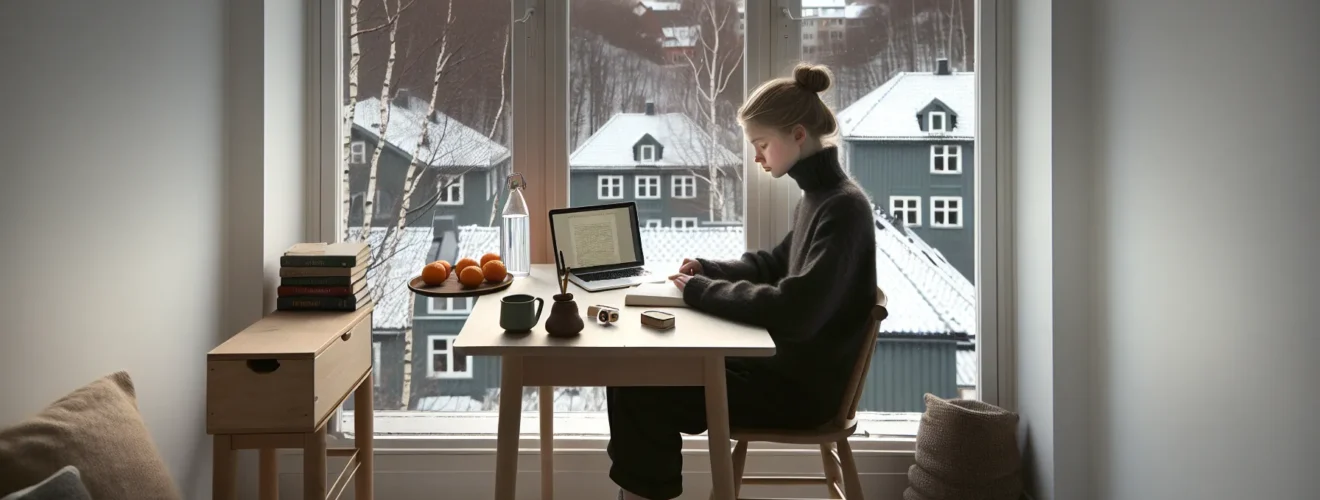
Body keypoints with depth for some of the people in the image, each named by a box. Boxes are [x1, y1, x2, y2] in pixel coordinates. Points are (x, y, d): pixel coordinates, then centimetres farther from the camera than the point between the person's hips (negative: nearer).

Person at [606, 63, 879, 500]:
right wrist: (707, 270, 6)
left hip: (804, 386, -9)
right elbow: (773, 265, 24)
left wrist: (701, 292, -20)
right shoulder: (816, 196, 8)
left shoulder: (844, 207, -21)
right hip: (783, 363, 9)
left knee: (640, 393, -12)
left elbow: (794, 312, -30)